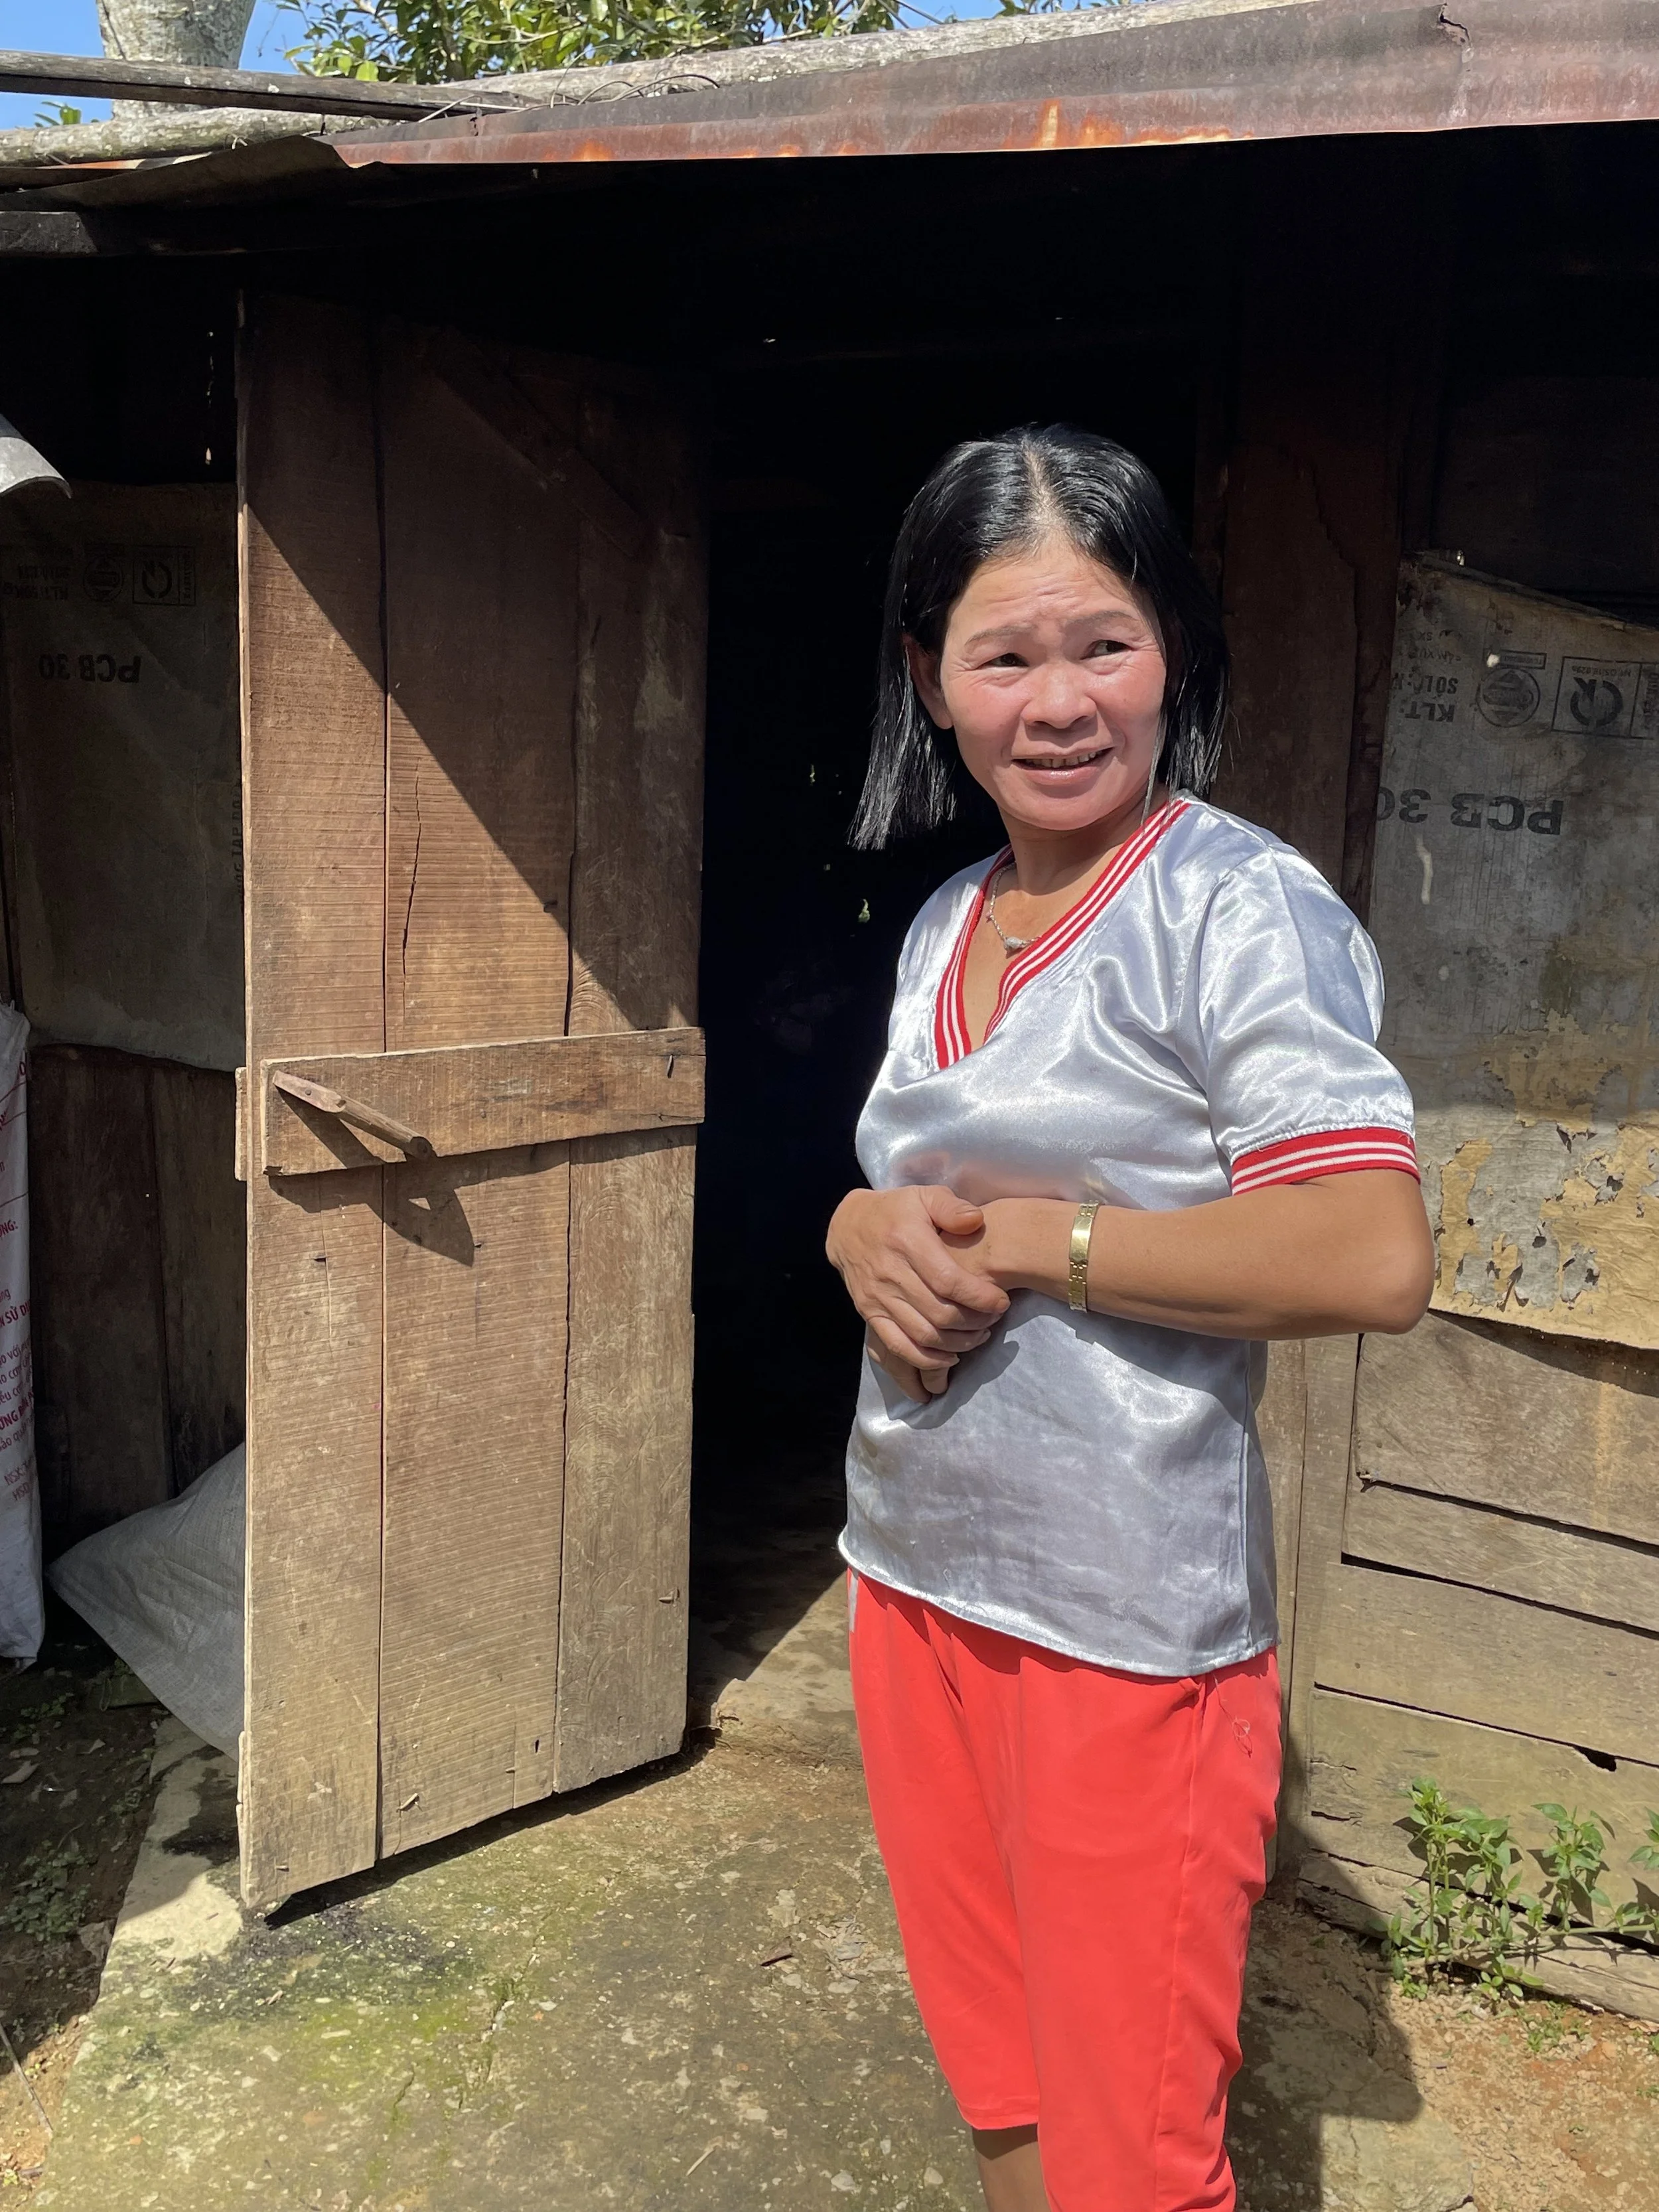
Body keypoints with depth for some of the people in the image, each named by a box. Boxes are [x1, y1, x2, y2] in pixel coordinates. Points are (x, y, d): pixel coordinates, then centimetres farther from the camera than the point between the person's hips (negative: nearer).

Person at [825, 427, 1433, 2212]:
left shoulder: (1240, 909, -14)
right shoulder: (942, 927, 9)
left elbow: (1373, 1257, -24)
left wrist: (1019, 1234, -19)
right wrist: (868, 1231, -6)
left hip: (1128, 1626, -7)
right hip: (915, 1575, 7)